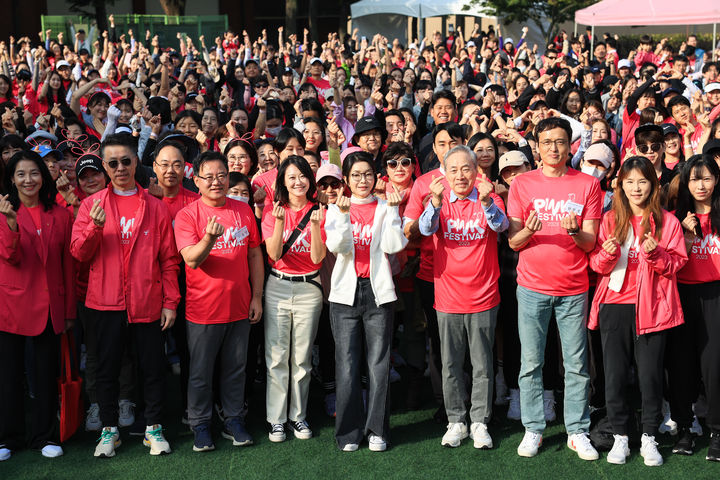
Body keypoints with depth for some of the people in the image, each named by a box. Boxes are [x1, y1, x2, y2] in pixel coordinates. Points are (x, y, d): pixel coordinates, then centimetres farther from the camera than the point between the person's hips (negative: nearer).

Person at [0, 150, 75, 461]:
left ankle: (45, 436, 20)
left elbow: (68, 265, 7)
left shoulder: (60, 216, 6)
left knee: (46, 372, 7)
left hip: (49, 306, 2)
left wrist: (69, 309, 5)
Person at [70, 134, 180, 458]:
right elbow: (79, 253, 0)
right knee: (107, 367, 8)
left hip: (147, 303, 0)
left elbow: (169, 258, 4)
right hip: (106, 302, 0)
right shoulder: (91, 205, 5)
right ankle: (109, 429, 22)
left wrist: (170, 302, 0)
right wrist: (95, 227, -18)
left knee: (153, 367, 6)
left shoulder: (155, 207, 4)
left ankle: (153, 428, 20)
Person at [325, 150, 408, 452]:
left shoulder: (384, 208, 7)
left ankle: (377, 430, 11)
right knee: (347, 364, 0)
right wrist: (344, 213, -19)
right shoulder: (336, 208, 8)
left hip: (378, 291, 0)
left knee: (378, 362, 1)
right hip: (346, 292, 0)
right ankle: (349, 430, 11)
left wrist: (393, 210, -13)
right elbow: (336, 246, -8)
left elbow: (393, 246, -8)